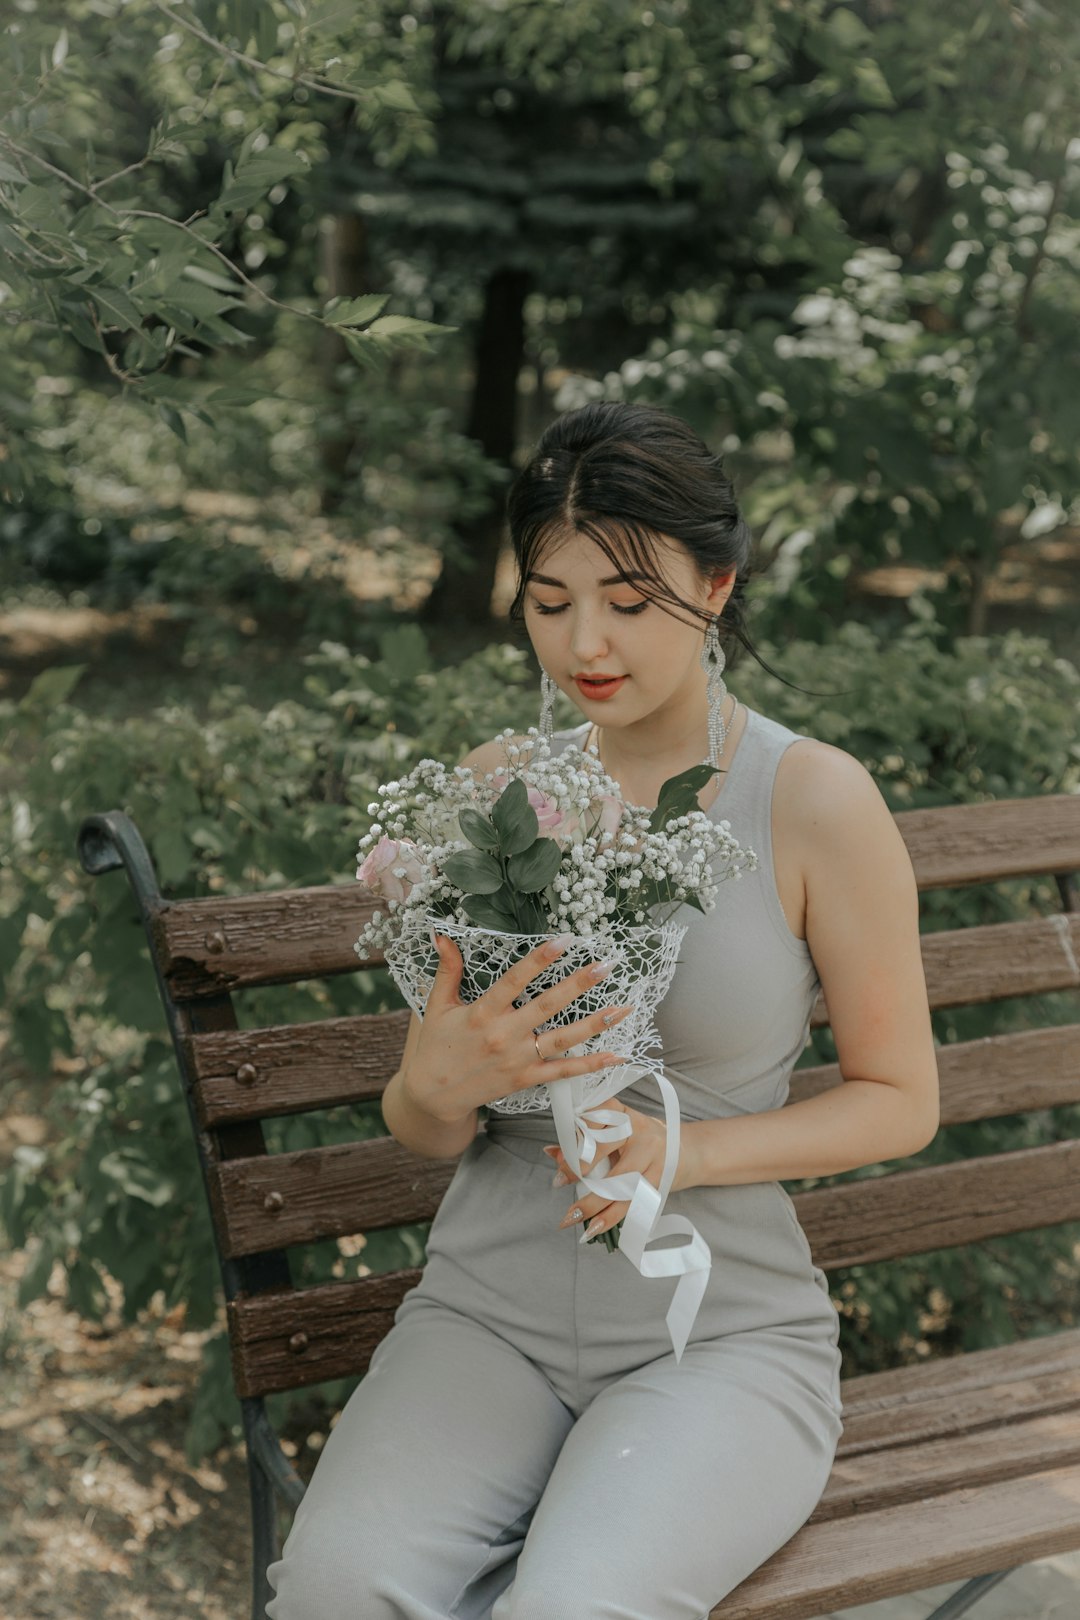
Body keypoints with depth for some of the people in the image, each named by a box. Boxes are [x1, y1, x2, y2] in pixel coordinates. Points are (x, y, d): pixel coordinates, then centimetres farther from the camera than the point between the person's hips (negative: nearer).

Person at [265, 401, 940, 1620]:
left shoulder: (817, 802, -8)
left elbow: (900, 1099, 1)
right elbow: (421, 1135, 8)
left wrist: (683, 1149, -15)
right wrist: (440, 1084, -17)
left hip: (723, 1327, -2)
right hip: (492, 1306, 3)